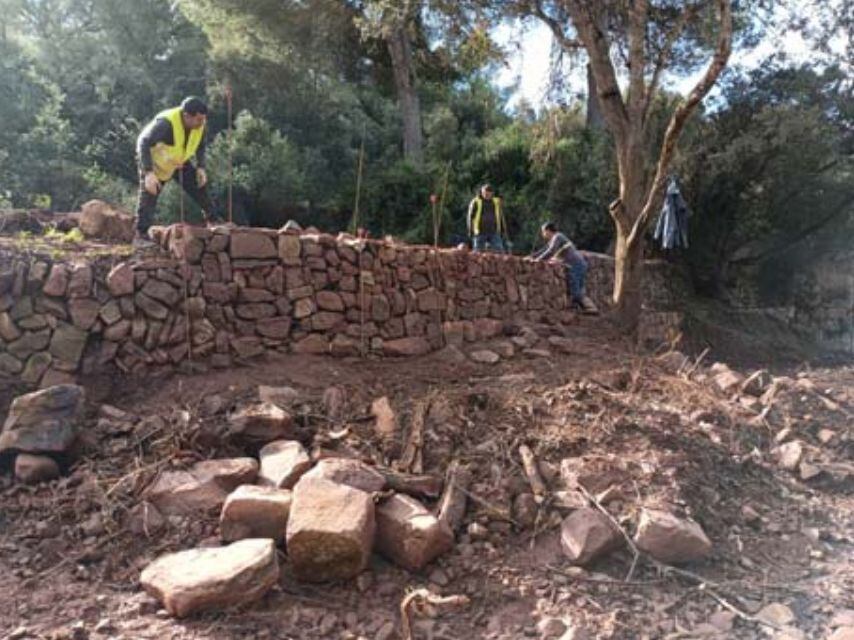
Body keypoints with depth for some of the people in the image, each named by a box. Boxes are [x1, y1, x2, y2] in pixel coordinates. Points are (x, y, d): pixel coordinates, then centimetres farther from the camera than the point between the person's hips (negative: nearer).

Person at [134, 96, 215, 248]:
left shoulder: (200, 125, -19)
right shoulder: (165, 123, -39)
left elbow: (200, 146, 1)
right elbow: (143, 143, -37)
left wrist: (201, 167, -14)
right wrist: (148, 172, -45)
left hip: (179, 162, 6)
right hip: (154, 162, -5)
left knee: (200, 184, -3)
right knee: (149, 196, -9)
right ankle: (141, 235, -2)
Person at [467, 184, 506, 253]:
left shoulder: (497, 202, 9)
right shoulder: (476, 202, -2)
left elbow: (500, 216, 17)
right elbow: (471, 217, 1)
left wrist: (503, 229, 14)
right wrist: (470, 231, -3)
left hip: (494, 232, 3)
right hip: (480, 232, -2)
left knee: (499, 251, -5)